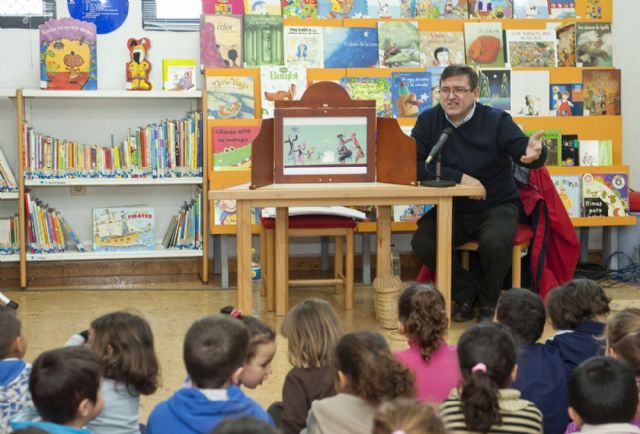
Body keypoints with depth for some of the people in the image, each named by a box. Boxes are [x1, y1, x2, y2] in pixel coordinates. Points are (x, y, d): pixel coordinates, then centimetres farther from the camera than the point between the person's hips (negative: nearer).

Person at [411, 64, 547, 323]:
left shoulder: (497, 121, -5)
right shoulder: (428, 121, -1)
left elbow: (522, 150, -20)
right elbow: (414, 165, -12)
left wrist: (533, 153, -47)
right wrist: (460, 177, -22)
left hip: (497, 207, -2)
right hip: (451, 208, 2)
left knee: (495, 241, -34)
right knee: (422, 242, -25)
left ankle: (489, 301, -1)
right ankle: (465, 294, 1)